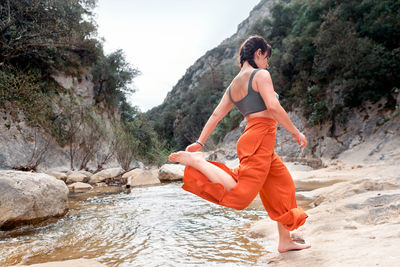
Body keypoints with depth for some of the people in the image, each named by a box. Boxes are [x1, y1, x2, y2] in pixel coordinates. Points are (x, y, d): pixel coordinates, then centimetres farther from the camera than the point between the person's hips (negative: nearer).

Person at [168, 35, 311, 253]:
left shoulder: (234, 84, 18)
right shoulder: (260, 75, -5)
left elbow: (216, 114, 14)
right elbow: (273, 107, -17)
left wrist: (199, 142, 13)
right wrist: (296, 132, -7)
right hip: (260, 138, -10)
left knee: (282, 185, 19)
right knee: (238, 196, -15)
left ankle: (285, 241, 26)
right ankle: (196, 161, -12)